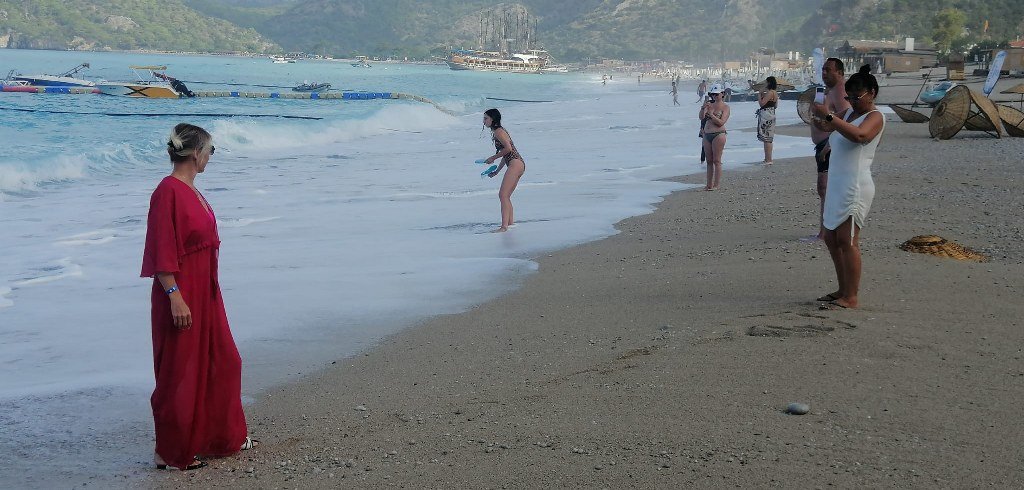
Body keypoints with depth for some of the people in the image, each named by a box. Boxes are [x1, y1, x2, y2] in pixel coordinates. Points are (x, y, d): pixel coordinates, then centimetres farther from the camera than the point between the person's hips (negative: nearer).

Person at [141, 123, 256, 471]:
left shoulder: (191, 190, 10)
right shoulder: (168, 191, -18)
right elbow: (162, 253, -21)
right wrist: (175, 296, -25)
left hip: (205, 291, 10)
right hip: (182, 293, -10)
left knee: (222, 362, 18)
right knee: (179, 374, 1)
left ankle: (224, 438, 31)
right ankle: (170, 453, 14)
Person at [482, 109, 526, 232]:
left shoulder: (498, 132, -7)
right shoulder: (499, 131, 23)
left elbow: (508, 149, -19)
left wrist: (493, 158, -9)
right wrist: (496, 171, 27)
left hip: (515, 164, -11)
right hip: (518, 164, 11)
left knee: (503, 195, -15)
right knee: (505, 196, 15)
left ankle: (504, 226, -22)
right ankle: (510, 222, 19)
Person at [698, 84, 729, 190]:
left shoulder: (725, 107, -2)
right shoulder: (710, 105, 12)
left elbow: (721, 122, -12)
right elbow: (701, 118, 1)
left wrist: (711, 115, -20)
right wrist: (703, 108, -16)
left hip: (718, 135, -6)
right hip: (707, 135, 6)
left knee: (716, 161, -6)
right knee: (709, 161, 8)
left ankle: (716, 185, -4)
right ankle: (709, 184, 13)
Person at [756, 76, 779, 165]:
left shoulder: (769, 92, -16)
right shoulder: (775, 93, 14)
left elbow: (761, 103, -20)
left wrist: (759, 94, -6)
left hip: (766, 114, -10)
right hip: (771, 114, 10)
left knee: (766, 138, -9)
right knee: (768, 138, 14)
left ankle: (768, 160, -10)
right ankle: (768, 159, 20)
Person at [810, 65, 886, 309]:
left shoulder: (875, 117, -7)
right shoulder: (848, 113, 20)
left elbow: (858, 135, -28)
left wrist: (829, 116, -30)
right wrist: (819, 114, 4)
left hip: (855, 187, -9)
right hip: (837, 186, 9)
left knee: (846, 240, -11)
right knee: (831, 238, 13)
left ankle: (851, 298, -7)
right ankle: (843, 290, 23)